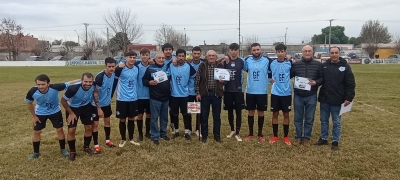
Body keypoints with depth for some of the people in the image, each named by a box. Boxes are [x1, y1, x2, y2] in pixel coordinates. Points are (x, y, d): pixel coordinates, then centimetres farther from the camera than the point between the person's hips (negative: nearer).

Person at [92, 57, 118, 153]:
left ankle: (107, 140, 34)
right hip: (96, 104, -7)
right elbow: (95, 93, -24)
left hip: (107, 103, 7)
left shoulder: (113, 74, -9)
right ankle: (96, 145, 13)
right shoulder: (100, 76, -28)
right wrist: (99, 108, -23)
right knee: (95, 124, 1)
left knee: (107, 121, 18)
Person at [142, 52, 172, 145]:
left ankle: (163, 133, 30)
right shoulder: (150, 68, -3)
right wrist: (149, 82, -22)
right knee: (154, 118, 2)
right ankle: (155, 137, 12)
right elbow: (144, 80, -3)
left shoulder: (167, 67, 7)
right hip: (155, 98, -4)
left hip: (166, 97, 4)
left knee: (164, 117, 15)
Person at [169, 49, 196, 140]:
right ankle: (176, 131, 27)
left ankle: (187, 132, 17)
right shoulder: (171, 66, -5)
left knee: (186, 114, 6)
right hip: (174, 94, 1)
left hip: (184, 94, -1)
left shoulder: (189, 67, -6)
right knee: (174, 114, 12)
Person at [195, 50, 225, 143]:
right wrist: (197, 93, -4)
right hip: (205, 94, -1)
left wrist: (223, 80, -11)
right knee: (204, 116, 7)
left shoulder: (220, 66, 3)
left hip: (217, 94, 1)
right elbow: (197, 80, 1)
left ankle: (217, 136, 20)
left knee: (217, 116, 8)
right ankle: (204, 135, 20)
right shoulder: (202, 66, 0)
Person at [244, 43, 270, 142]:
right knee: (251, 112, 9)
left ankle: (260, 134, 23)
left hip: (262, 92, -1)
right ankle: (250, 133, 22)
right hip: (250, 92, 1)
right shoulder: (248, 61, 0)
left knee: (261, 113, 9)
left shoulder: (266, 61, -3)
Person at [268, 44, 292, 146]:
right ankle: (275, 136, 20)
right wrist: (271, 79, 2)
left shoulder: (289, 63, -4)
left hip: (286, 93, 0)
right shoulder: (272, 63, -1)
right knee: (275, 114, 7)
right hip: (275, 93, 1)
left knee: (286, 114, 7)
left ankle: (286, 137, 20)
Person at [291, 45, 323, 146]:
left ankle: (306, 138, 23)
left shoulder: (318, 65, 0)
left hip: (311, 96, 0)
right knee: (298, 118, 9)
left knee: (309, 119, 9)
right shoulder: (296, 64, 1)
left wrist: (316, 82, -15)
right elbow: (288, 76, 8)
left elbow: (322, 78, 3)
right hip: (298, 96, 1)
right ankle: (298, 137, 23)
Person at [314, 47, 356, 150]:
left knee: (336, 122, 7)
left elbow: (350, 84, -6)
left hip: (337, 101, -3)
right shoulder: (324, 65, 5)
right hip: (324, 99, 3)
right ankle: (323, 139, 25)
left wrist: (349, 98, -11)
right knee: (324, 120, 13)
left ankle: (335, 141, 18)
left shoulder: (345, 66, -4)